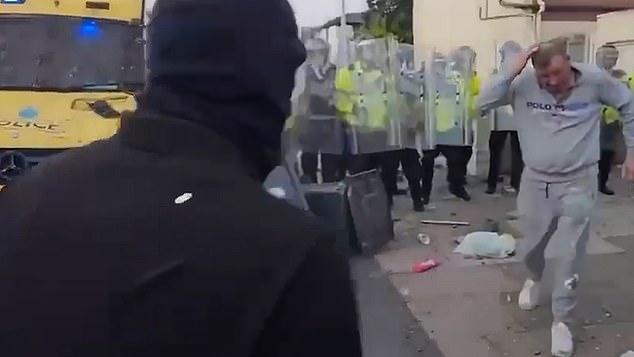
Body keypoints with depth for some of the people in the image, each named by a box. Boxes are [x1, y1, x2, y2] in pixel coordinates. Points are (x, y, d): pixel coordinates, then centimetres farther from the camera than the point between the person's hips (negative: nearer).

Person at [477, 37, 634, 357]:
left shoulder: (595, 79, -12)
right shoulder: (522, 84, -12)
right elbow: (483, 103, -19)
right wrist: (513, 70, -26)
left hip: (578, 183, -1)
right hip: (535, 181, 2)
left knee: (571, 255, 1)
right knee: (532, 246, 18)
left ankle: (562, 321, 19)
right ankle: (533, 280, 53)